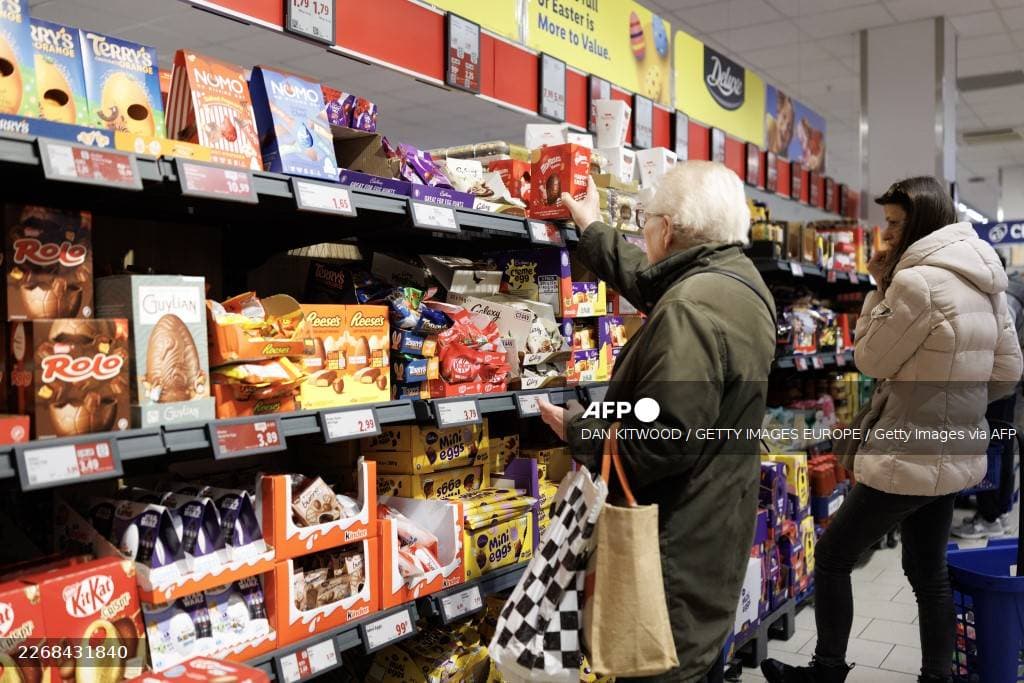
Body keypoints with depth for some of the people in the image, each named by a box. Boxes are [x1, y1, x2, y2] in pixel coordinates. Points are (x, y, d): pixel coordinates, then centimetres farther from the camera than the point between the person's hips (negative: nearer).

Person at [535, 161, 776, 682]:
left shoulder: (692, 308, -26)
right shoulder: (739, 279, 6)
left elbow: (662, 442, -31)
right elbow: (650, 282, 24)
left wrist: (576, 432, -15)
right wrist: (592, 230, 36)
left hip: (679, 548, -10)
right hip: (714, 533, 10)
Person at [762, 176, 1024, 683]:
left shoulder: (918, 280, -21)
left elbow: (870, 358, -9)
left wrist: (881, 284, -4)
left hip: (910, 456, -9)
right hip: (954, 452, 9)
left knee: (831, 557, 7)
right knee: (928, 570, 19)